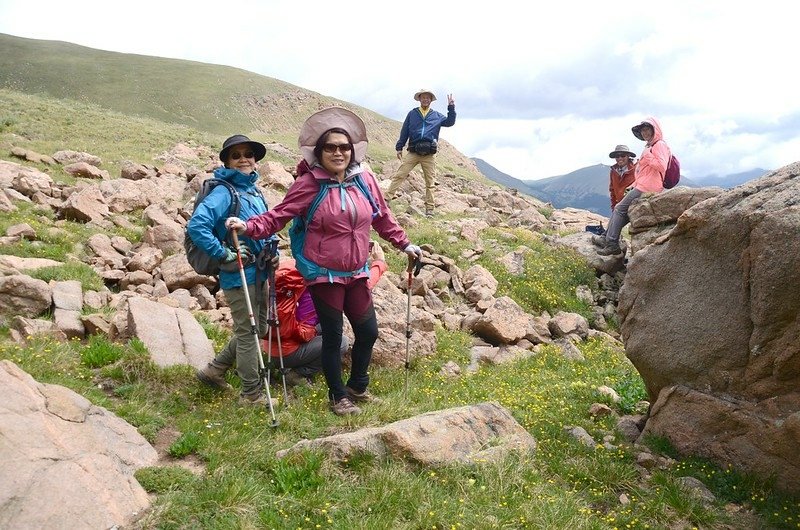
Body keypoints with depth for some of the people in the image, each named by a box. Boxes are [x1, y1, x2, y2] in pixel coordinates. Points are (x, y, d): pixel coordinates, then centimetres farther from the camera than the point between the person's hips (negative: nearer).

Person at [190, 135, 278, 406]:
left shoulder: (255, 191, 11)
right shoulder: (223, 192, -14)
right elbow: (196, 226, -26)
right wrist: (224, 254, -21)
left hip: (258, 272, 9)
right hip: (238, 274, -9)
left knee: (257, 329, 19)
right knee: (248, 333, 2)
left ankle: (214, 370, 34)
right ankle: (252, 394, 18)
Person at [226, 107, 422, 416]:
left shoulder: (364, 180, 1)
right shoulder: (309, 184, -12)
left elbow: (383, 218, 13)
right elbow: (279, 216, -13)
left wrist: (404, 244, 19)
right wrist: (249, 227, -28)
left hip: (357, 274, 5)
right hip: (325, 275, -5)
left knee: (368, 332, 12)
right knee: (333, 337, 7)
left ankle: (358, 386, 37)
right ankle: (338, 396, 28)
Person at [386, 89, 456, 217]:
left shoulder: (437, 116, 14)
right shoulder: (412, 114, 11)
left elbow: (450, 122, 5)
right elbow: (404, 132, 11)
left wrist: (451, 108, -5)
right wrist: (399, 147, 8)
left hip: (429, 155, 1)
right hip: (413, 152, -1)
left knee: (430, 182, 3)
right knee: (399, 175, -9)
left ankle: (429, 208, 9)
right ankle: (387, 198, -8)